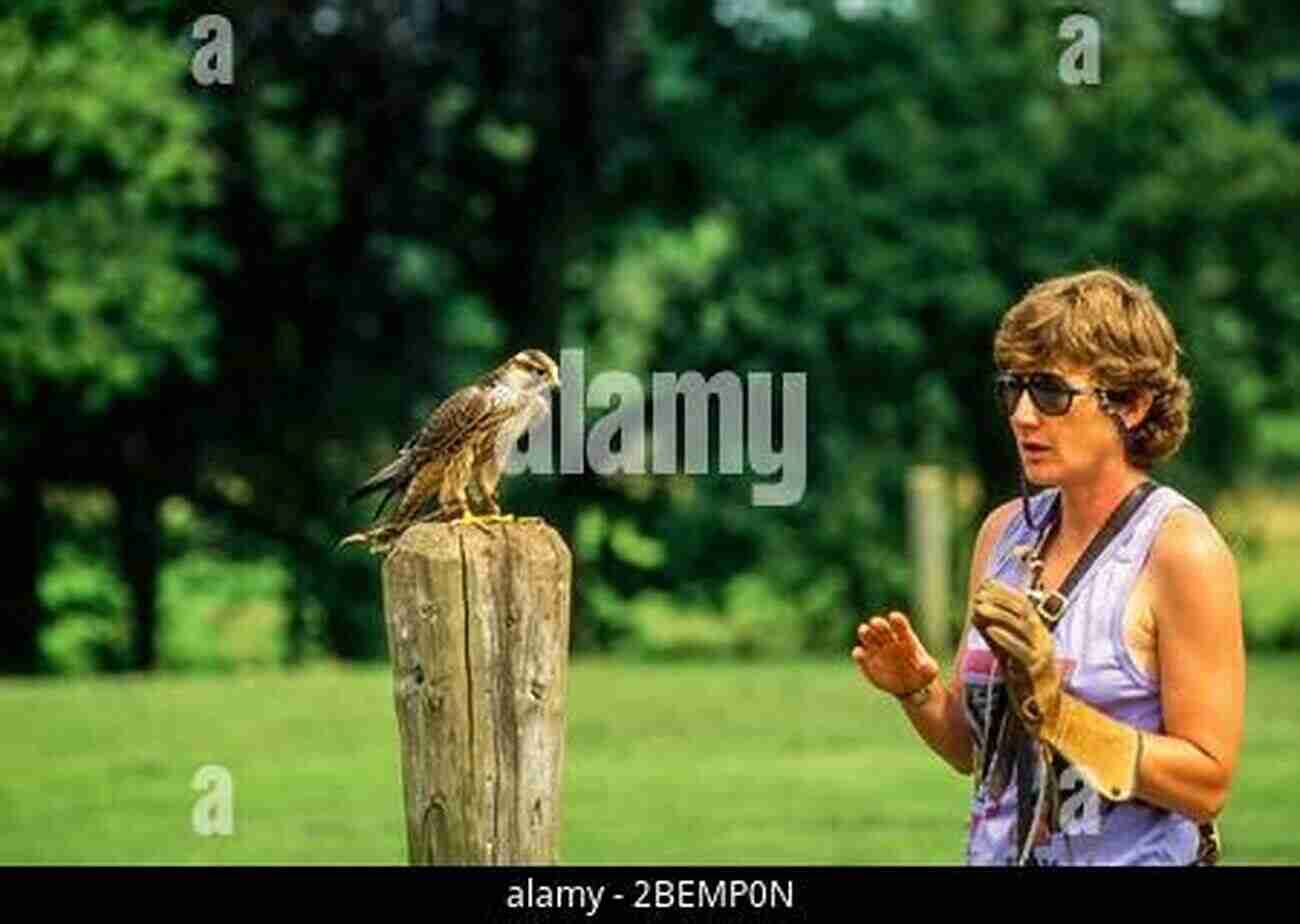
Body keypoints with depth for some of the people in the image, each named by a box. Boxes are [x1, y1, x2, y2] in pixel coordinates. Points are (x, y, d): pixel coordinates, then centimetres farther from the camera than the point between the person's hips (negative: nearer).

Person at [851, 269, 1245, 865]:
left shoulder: (1181, 549, -12)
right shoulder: (1005, 530, 6)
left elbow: (1207, 783, -15)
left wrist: (1054, 711, -21)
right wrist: (917, 692, -4)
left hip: (1135, 857, -5)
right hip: (996, 851, 5)